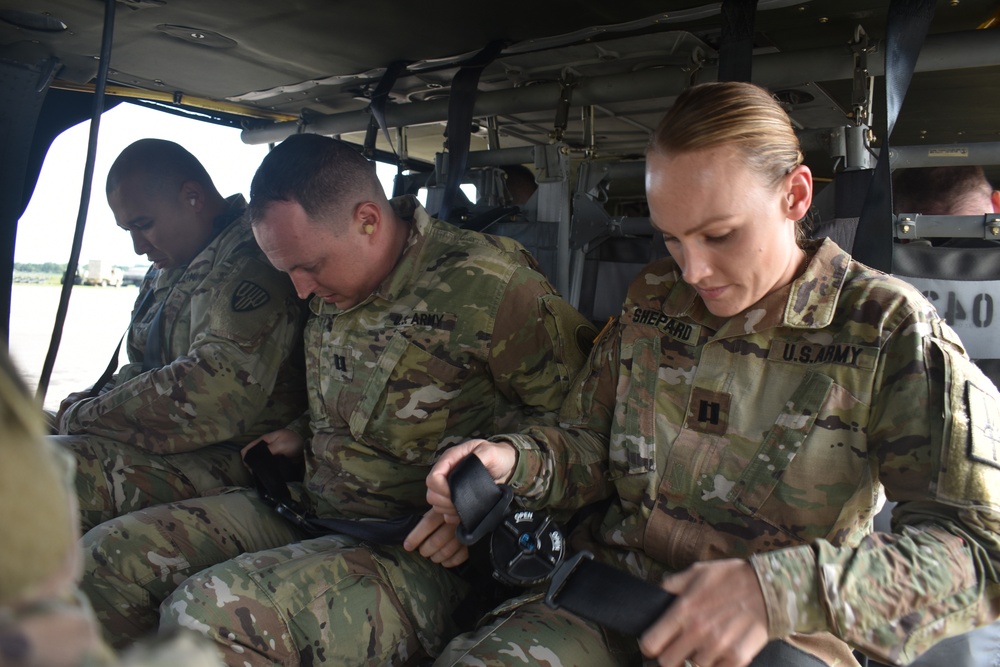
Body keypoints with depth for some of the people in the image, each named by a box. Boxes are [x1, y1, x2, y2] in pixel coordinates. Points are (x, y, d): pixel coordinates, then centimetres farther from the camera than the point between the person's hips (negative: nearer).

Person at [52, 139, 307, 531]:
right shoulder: (169, 269, 18)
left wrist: (85, 416, -12)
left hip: (229, 464, -10)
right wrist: (92, 401, 2)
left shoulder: (247, 261, -15)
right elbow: (142, 369, 26)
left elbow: (216, 390, -26)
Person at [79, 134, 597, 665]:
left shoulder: (489, 285, -16)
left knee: (207, 615, -29)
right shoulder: (333, 290, 8)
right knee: (105, 556, -2)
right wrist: (305, 434, 10)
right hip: (309, 507, 8)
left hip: (416, 555, -7)